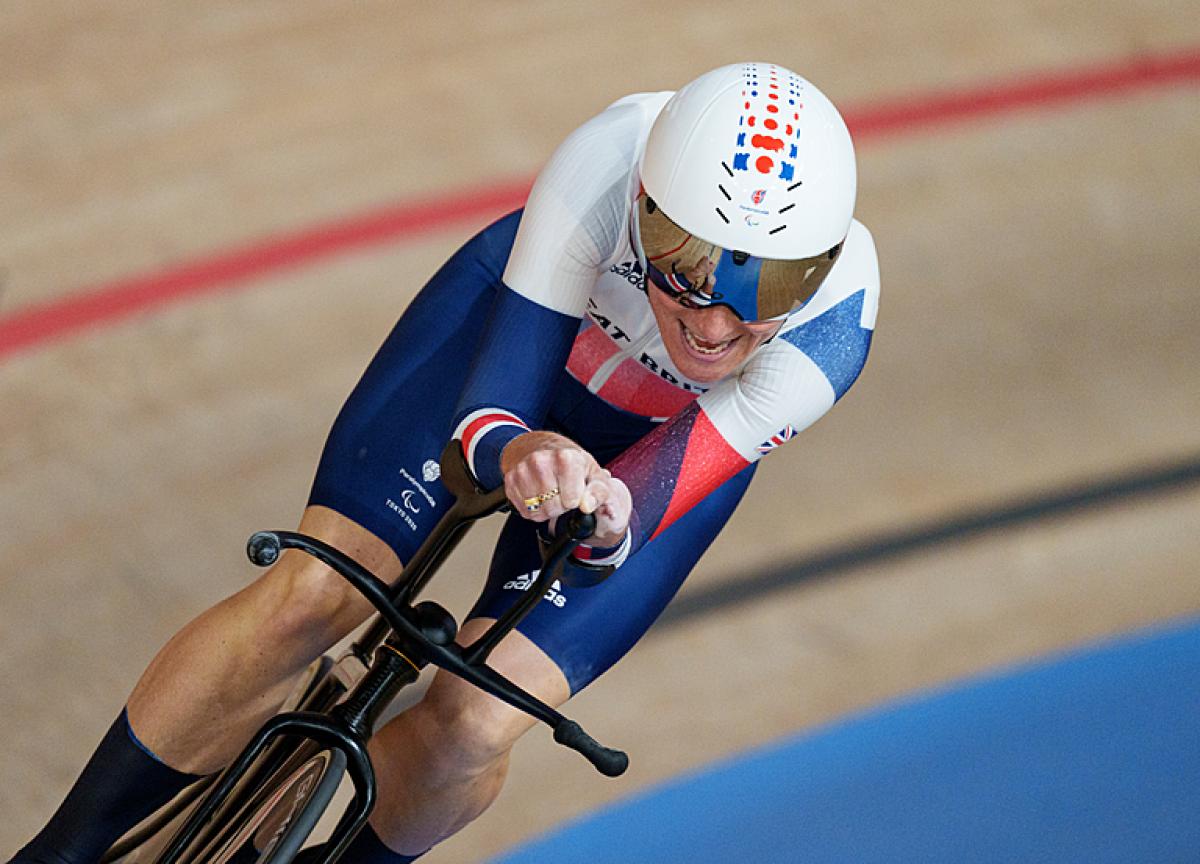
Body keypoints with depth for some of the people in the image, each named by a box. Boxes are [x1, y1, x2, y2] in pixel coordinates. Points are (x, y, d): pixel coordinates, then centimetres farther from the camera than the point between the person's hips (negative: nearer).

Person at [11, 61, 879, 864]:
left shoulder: (832, 327, -37)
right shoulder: (610, 156, -39)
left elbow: (637, 503, -37)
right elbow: (494, 401, -36)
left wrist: (604, 519, -61)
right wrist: (512, 449, -59)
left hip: (665, 442, 0)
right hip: (523, 313, 0)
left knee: (472, 730, -14)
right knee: (311, 594, -16)